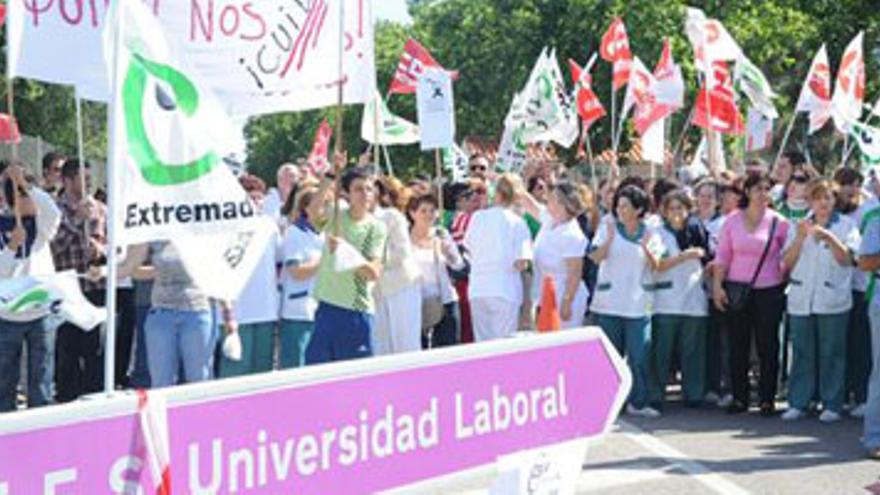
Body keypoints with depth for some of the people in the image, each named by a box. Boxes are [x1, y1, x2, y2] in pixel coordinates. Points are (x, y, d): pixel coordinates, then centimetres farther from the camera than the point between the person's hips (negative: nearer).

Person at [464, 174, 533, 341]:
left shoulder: (478, 217, 1)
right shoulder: (517, 222, -7)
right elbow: (521, 264, -13)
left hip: (477, 291, 3)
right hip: (505, 291, -3)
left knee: (482, 344, 11)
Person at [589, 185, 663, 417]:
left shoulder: (650, 234, 7)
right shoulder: (608, 228, 4)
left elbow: (655, 265, 1)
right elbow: (596, 257, -5)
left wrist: (646, 248, -17)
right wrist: (609, 239, -21)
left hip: (638, 304, 0)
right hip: (609, 302, 0)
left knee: (640, 356, -4)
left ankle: (638, 402, 5)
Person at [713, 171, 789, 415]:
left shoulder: (779, 222, 2)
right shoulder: (732, 221, 5)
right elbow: (722, 256, 7)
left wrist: (787, 283, -3)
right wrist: (717, 285, 0)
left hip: (769, 291, -1)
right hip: (737, 290, 1)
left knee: (768, 346, 1)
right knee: (738, 346, 4)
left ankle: (767, 399, 9)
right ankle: (739, 397, 12)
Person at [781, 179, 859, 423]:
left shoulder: (846, 225, 5)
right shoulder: (798, 227, 14)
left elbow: (847, 259, -8)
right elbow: (788, 262, 5)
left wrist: (829, 237, -21)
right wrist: (800, 238, -9)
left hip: (833, 300, -2)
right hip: (801, 299, 2)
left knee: (831, 354, 0)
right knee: (802, 353, 5)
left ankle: (832, 405, 5)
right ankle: (798, 403, 10)